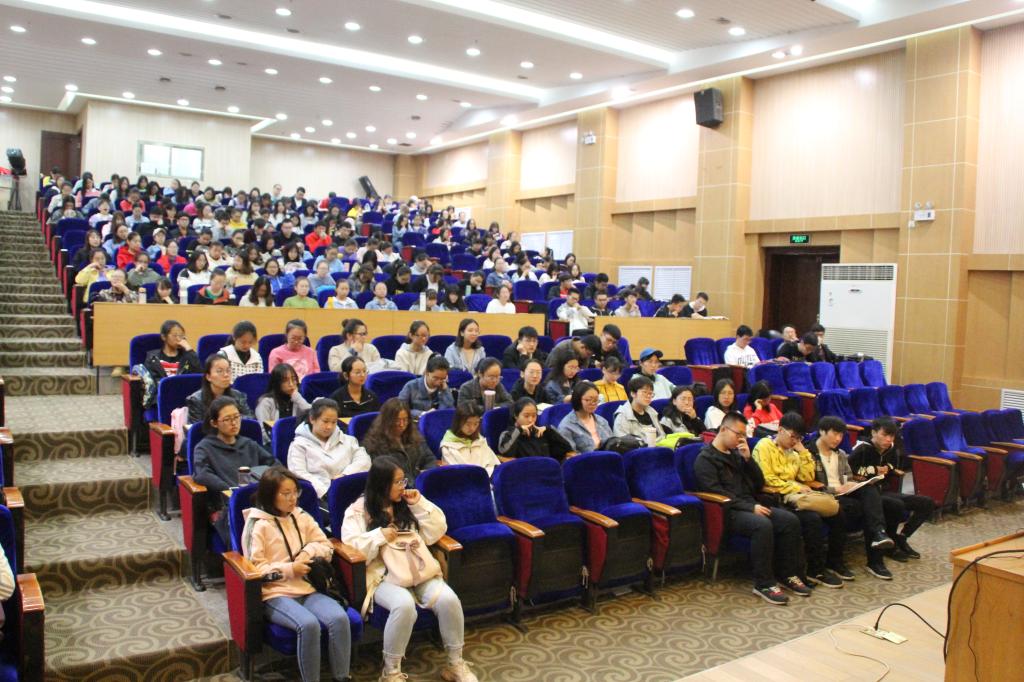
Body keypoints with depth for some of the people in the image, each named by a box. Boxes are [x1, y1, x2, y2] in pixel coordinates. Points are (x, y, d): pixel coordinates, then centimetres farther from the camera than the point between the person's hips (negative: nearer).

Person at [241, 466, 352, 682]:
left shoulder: (301, 517, 11)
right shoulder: (257, 525, -5)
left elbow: (326, 546, 13)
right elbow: (254, 568, -9)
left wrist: (308, 552, -7)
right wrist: (290, 570, -15)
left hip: (306, 589, 5)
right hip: (274, 594, -5)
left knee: (339, 617, -23)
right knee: (308, 624, -33)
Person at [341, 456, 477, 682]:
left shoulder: (406, 504, 16)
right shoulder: (358, 510, 2)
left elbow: (435, 533, 11)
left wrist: (420, 504, 2)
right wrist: (379, 536, -15)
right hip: (383, 574, -4)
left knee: (448, 599, -23)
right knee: (404, 605, -36)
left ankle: (456, 664, -4)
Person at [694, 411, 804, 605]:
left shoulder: (736, 454, 19)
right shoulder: (705, 459, -3)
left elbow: (759, 484, 17)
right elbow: (716, 494, -15)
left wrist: (748, 458, 2)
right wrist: (750, 507, -19)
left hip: (749, 506, 8)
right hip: (727, 512, -7)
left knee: (790, 520, -14)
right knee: (763, 525, -33)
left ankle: (786, 573, -1)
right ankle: (764, 583, -23)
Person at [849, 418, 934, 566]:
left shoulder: (891, 449, 8)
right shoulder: (863, 449, -14)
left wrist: (889, 470, 2)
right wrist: (873, 470, -15)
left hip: (884, 491, 8)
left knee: (927, 504, -2)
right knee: (898, 506, -35)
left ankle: (901, 537, 3)